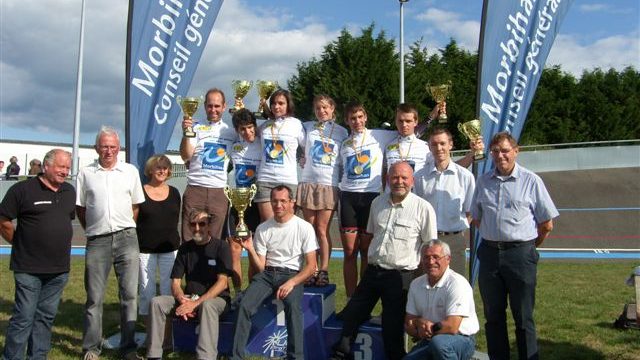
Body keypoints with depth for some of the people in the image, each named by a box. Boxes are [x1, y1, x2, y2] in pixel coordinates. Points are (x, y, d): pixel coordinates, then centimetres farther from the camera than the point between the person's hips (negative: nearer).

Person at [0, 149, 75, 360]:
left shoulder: (70, 191, 10)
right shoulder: (23, 190, -8)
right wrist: (21, 245, 1)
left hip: (59, 270, 6)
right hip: (29, 268, -5)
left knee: (46, 316, 13)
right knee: (24, 317, -2)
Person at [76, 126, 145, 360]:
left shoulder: (130, 171, 8)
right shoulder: (85, 173, 6)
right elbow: (79, 208, 11)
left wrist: (124, 228, 9)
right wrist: (93, 231, 7)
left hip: (126, 238, 1)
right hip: (97, 241, 0)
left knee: (129, 294, 2)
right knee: (94, 296, 4)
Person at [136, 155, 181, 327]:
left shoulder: (174, 193, 10)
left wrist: (173, 240, 10)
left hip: (170, 248, 2)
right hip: (145, 248, -2)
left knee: (169, 288, 2)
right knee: (146, 289, 2)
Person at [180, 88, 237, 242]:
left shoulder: (231, 131, 13)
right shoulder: (196, 128, 4)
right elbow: (186, 156, -4)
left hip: (220, 191, 2)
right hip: (195, 189, -2)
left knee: (214, 239, 4)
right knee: (189, 238, -2)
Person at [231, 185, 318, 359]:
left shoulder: (304, 227, -3)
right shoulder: (262, 229, 7)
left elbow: (311, 265, -6)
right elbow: (261, 267, 5)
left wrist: (291, 283, -20)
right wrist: (250, 249, -13)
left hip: (292, 274, -3)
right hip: (267, 273, 3)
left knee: (293, 305, -35)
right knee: (245, 305, -23)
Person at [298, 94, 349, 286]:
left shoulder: (341, 131, 9)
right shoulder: (307, 127, 10)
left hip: (329, 184, -1)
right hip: (308, 182, 1)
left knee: (322, 230, -5)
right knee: (310, 230, 2)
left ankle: (324, 271, -1)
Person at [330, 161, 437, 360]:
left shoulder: (423, 208, -9)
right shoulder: (378, 203, 8)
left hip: (400, 276, -5)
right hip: (373, 271, 5)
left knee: (392, 328, 4)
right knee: (351, 315, 8)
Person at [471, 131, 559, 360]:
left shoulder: (531, 181, -4)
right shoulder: (483, 181, 8)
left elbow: (547, 224, 0)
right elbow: (476, 218, 19)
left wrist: (530, 245, 9)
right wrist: (493, 239, 14)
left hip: (520, 254, -4)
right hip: (489, 253, 4)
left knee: (523, 317, 2)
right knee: (493, 316, 12)